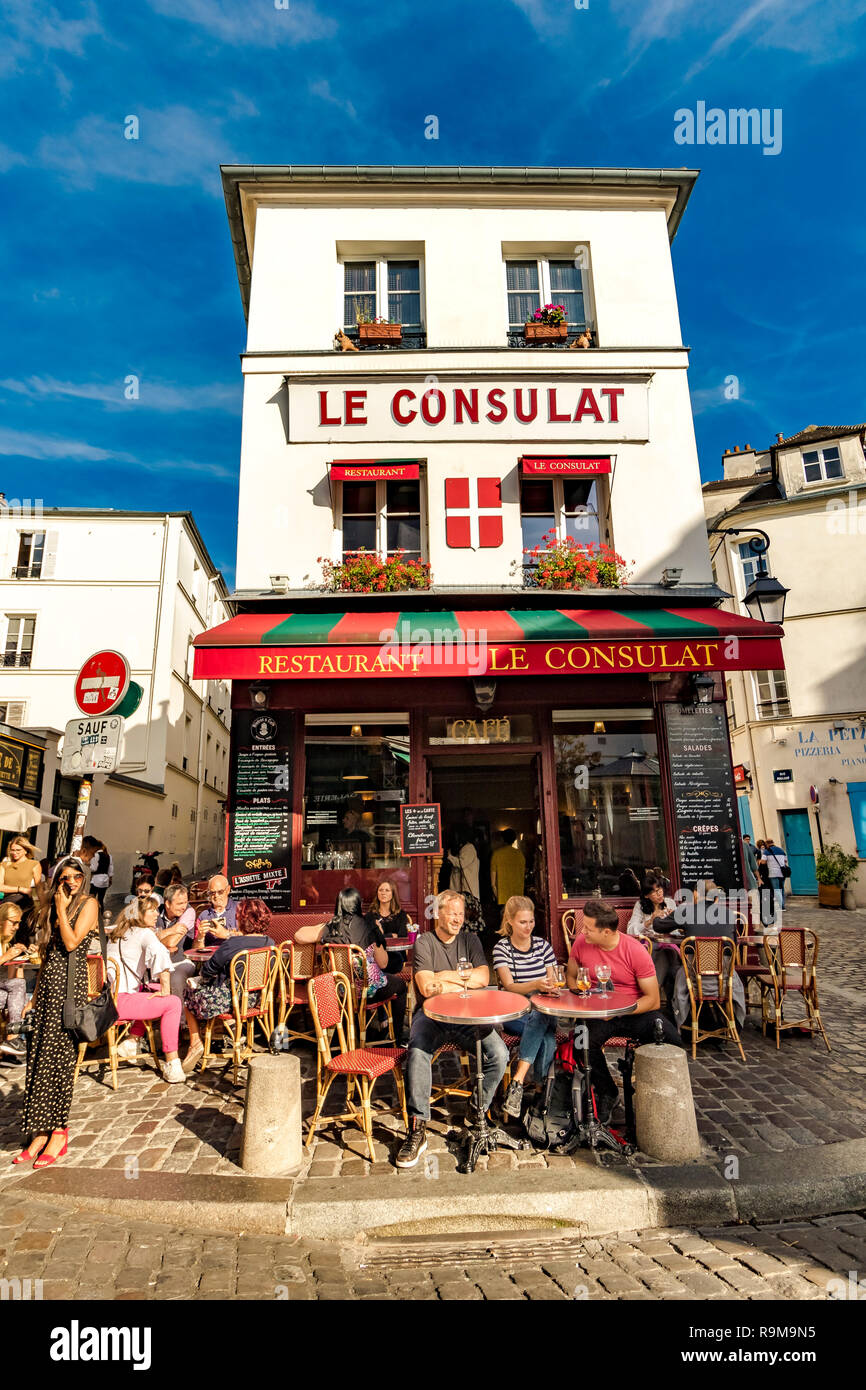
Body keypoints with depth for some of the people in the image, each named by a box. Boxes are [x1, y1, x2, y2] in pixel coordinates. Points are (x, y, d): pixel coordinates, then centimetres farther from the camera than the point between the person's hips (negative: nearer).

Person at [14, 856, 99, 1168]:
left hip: (70, 982, -7)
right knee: (39, 1057, 5)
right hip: (48, 983, 7)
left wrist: (62, 909, -10)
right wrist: (34, 997, 17)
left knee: (58, 1056, -5)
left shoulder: (89, 903, -4)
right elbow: (46, 956, 18)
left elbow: (71, 943, -15)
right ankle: (40, 1133, 13)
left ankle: (57, 1132, 4)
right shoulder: (52, 907, 17)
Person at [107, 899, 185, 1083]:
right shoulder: (144, 933, -7)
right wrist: (165, 989, -21)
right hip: (118, 1001, -9)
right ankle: (172, 1065, -9)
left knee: (150, 994, 27)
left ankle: (130, 1042, 23)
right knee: (172, 1002, -7)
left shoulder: (115, 932, 19)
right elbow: (158, 953, -28)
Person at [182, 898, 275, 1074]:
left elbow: (207, 971, -13)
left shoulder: (232, 944, -24)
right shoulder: (269, 943, -7)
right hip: (255, 1000, 6)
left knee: (190, 991, 21)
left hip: (229, 1001, -6)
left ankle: (195, 1042, 22)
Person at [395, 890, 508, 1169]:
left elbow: (483, 979, -1)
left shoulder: (470, 940, 13)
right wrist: (464, 982, -4)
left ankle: (477, 1111, 2)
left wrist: (445, 977, -6)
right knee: (418, 1052, -34)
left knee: (499, 1053, -22)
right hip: (432, 1014, -3)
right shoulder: (424, 942, 1)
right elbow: (426, 988, -13)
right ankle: (417, 1129, -21)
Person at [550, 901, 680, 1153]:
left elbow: (652, 999, -12)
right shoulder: (581, 944, -7)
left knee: (671, 1040, -27)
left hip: (635, 1011, -1)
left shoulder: (636, 951, -16)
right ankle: (606, 1093, -2)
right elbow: (572, 977, 12)